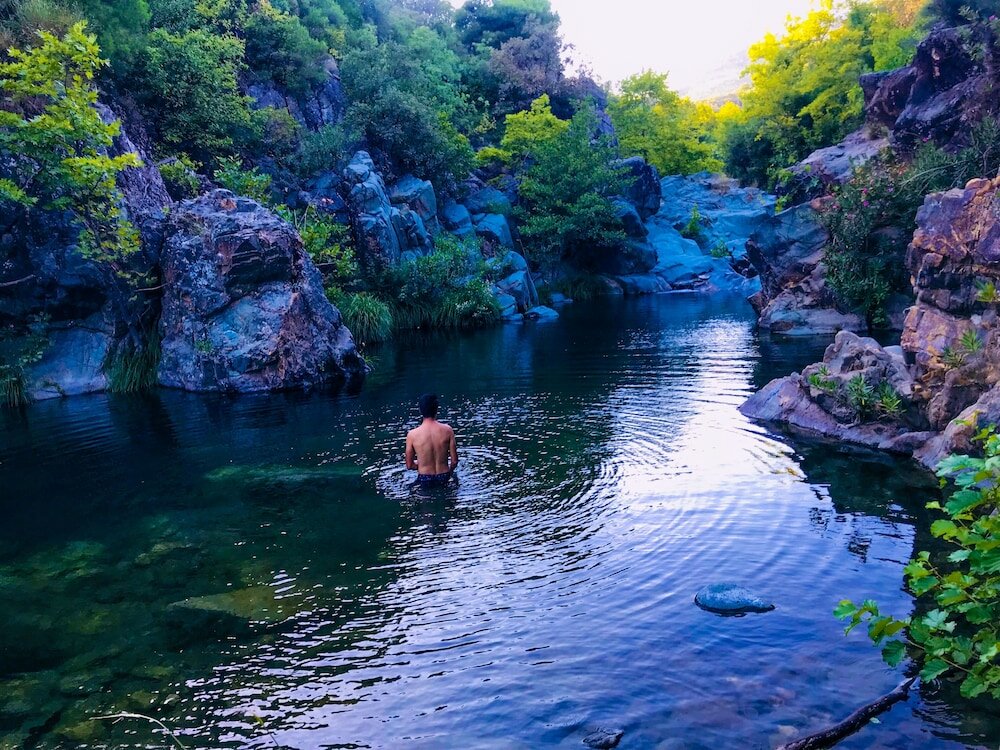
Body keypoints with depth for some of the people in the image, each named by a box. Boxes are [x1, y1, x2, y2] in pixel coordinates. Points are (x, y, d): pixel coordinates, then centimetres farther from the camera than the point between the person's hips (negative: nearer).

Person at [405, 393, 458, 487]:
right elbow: (454, 461, -7)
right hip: (444, 479, 1)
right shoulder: (447, 430, -15)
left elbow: (409, 465, -7)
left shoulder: (412, 434, -17)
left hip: (424, 481, -1)